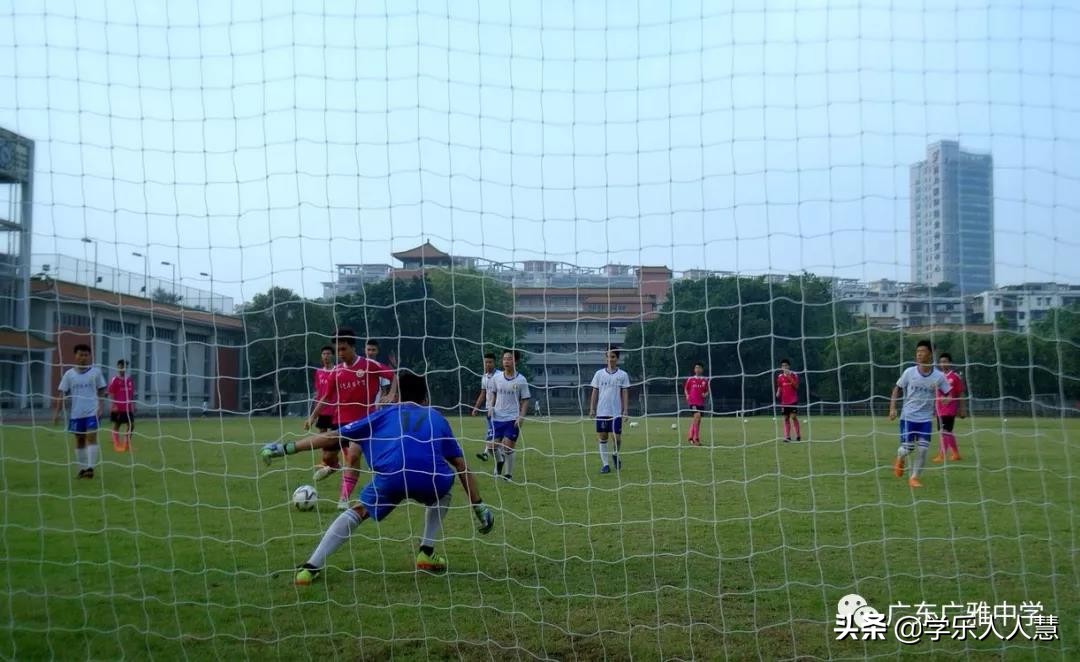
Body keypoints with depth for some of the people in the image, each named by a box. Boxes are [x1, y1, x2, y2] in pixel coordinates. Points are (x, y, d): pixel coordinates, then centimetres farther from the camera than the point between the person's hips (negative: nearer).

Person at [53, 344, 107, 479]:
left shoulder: (96, 372, 1)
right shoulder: (69, 374, 4)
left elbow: (101, 391, 4)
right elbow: (62, 394, 3)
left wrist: (100, 408, -7)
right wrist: (57, 412, -4)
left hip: (92, 412, -2)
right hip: (76, 413, 2)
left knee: (91, 437, -12)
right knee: (79, 440, 10)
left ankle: (90, 468, -14)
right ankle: (82, 468, 19)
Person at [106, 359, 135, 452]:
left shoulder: (130, 380, 9)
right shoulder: (114, 380, -5)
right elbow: (111, 394, -8)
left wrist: (133, 406, 12)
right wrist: (113, 406, -16)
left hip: (128, 408, 5)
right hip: (117, 408, -5)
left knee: (131, 425, 2)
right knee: (116, 426, 4)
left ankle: (127, 444, 13)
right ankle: (117, 445, 10)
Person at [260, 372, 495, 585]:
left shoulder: (386, 413, 31)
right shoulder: (436, 418, 33)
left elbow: (333, 436, 28)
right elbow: (461, 465, 28)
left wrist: (285, 448, 33)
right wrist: (478, 506, 33)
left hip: (390, 477, 0)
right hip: (429, 479, 1)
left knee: (359, 511, 24)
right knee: (442, 491, 36)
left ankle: (311, 566, 11)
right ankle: (427, 553, 25)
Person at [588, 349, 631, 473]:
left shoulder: (623, 375, 3)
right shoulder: (599, 373, 7)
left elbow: (625, 393, 3)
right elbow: (595, 392, 8)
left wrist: (625, 410, -5)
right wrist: (592, 409, 1)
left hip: (616, 412, -1)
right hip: (601, 411, 1)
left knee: (617, 437, -4)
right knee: (602, 438, 1)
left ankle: (615, 455, 26)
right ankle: (605, 464, 7)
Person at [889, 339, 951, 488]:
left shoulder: (938, 376, -4)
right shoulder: (909, 372, -5)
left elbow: (949, 394, 4)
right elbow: (897, 389, 4)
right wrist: (892, 408, -5)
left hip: (926, 419, 1)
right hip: (908, 416, -1)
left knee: (923, 449, -6)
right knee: (907, 448, -4)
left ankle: (914, 478, 9)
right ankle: (900, 459, 32)